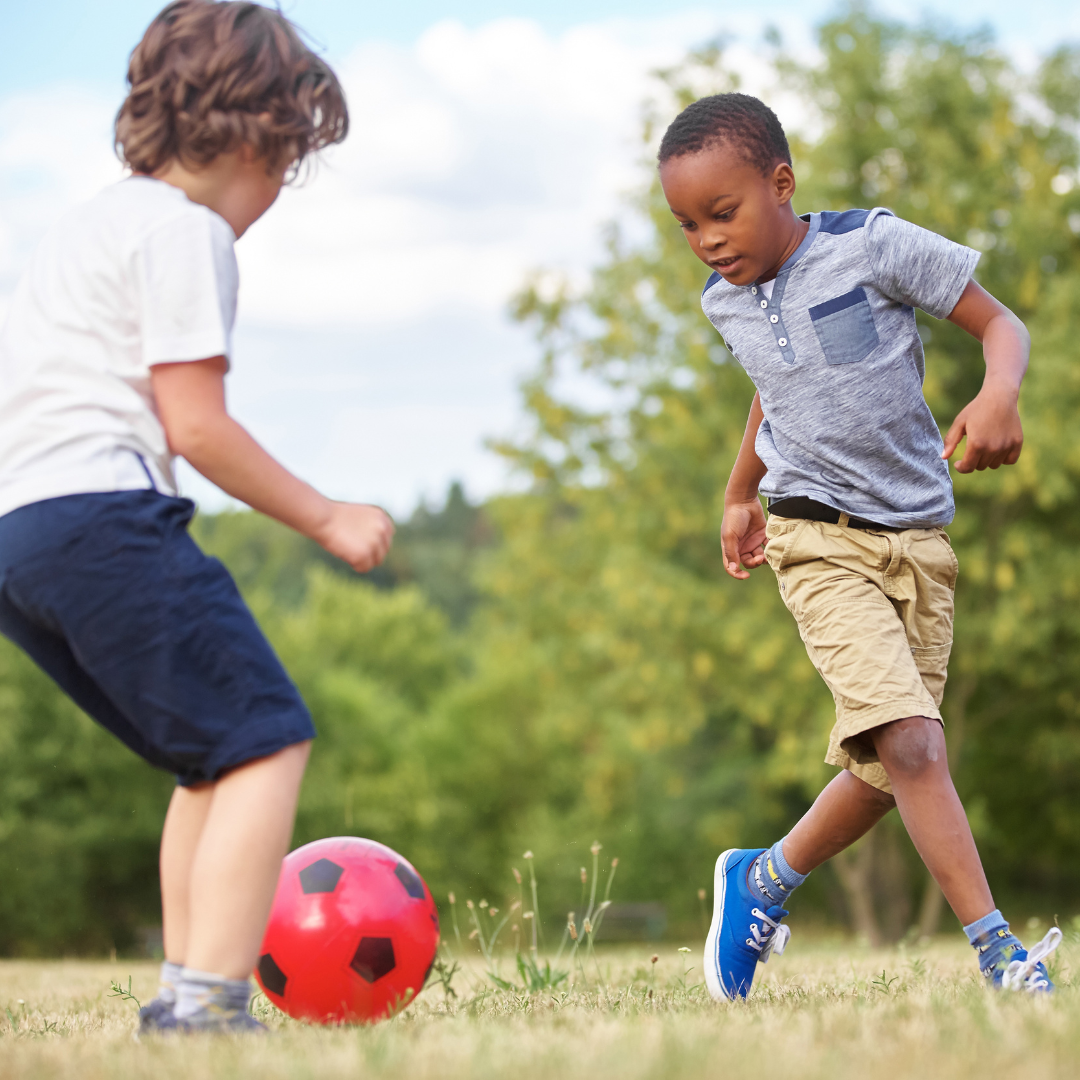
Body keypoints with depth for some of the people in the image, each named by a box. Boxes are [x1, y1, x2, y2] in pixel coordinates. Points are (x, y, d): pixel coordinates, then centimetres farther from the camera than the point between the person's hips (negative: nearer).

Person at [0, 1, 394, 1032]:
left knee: (218, 755, 16)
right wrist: (328, 518, -2)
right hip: (103, 512, -10)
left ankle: (183, 990, 14)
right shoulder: (184, 231, -4)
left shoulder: (93, 220, 26)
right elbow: (194, 424, -10)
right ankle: (207, 998, -23)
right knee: (266, 739, -12)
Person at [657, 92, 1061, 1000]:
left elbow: (1001, 323, -6)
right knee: (908, 740, -20)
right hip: (819, 540, 0)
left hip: (919, 538, 0)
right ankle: (999, 951, -19)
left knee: (886, 768, 4)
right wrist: (741, 495, 35)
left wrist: (1000, 395, -27)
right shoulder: (726, 302, 4)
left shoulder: (873, 244, -10)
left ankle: (764, 880, 29)